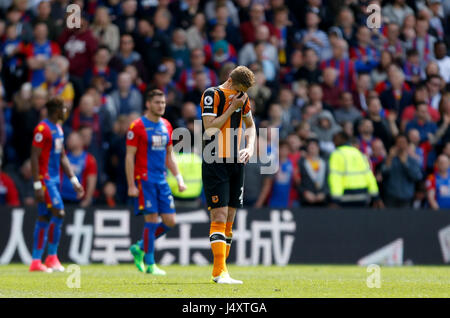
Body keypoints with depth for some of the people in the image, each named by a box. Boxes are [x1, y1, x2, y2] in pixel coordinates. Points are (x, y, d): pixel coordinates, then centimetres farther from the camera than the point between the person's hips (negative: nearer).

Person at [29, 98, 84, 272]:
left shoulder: (58, 129, 16)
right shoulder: (42, 129, -13)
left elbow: (63, 157, 21)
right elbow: (34, 157, -16)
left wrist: (74, 180, 17)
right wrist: (37, 185, -20)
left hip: (55, 179, 9)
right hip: (45, 178, -9)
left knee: (44, 219, 7)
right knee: (58, 213, -13)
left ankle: (36, 261, 7)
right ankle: (52, 257, -6)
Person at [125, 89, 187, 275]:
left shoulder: (166, 126, 12)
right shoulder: (137, 126, -7)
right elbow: (129, 157, -8)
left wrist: (179, 178, 12)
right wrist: (131, 185, -14)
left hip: (162, 180, 7)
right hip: (144, 180, -7)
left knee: (170, 221, 2)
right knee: (152, 220, -9)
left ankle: (140, 248, 20)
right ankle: (150, 264, 0)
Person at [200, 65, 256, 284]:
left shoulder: (242, 98, 12)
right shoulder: (212, 95, -9)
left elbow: (249, 125, 25)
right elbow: (210, 128, -17)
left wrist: (249, 147, 8)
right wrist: (232, 108, -14)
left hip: (236, 162, 7)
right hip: (215, 162, -7)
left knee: (229, 218, 7)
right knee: (220, 215, -13)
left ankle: (219, 270, 13)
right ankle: (220, 271, -16)